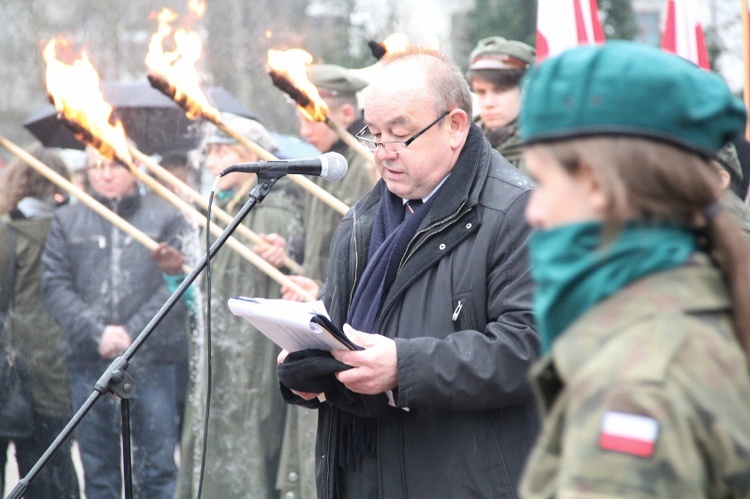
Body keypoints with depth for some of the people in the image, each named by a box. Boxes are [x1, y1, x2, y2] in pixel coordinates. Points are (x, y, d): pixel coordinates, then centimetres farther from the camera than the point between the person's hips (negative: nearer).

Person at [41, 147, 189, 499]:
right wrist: (97, 332, -11)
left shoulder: (167, 218, 5)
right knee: (98, 468, 7)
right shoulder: (67, 222, 11)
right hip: (90, 366, 2)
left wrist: (133, 332, -13)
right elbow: (55, 287, 3)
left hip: (153, 363, -2)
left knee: (158, 466, -2)